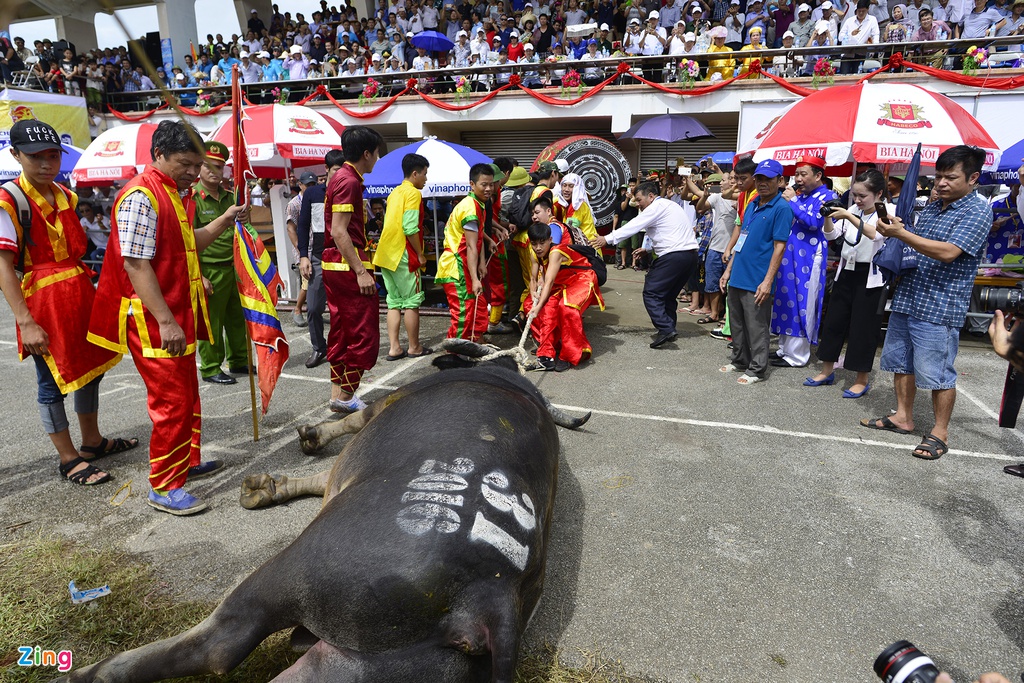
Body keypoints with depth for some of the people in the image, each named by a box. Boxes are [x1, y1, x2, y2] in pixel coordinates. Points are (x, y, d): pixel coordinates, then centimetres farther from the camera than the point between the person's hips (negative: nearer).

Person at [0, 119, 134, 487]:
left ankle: (92, 441, 32)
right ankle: (68, 458, 16)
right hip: (43, 301, -7)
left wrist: (90, 292, 15)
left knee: (90, 367, 16)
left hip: (81, 295, 7)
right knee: (53, 382, 3)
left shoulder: (66, 196, 10)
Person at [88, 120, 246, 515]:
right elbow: (135, 264, -22)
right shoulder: (141, 197, -16)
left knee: (187, 394, 19)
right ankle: (164, 488, 8)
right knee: (172, 401, -5)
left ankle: (188, 462, 34)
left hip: (180, 313, 10)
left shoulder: (176, 194, 14)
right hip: (155, 320, -10)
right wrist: (166, 321, -25)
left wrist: (224, 222, 8)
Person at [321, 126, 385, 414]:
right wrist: (360, 271, -23)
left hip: (333, 264, 10)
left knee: (341, 331, 14)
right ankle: (346, 397, 2)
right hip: (348, 264, -10)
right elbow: (339, 231, -21)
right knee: (364, 335, -4)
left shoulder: (341, 177, 17)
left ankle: (339, 393, 21)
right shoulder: (349, 181, -13)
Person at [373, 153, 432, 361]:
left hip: (385, 254, 8)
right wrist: (420, 254, -10)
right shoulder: (413, 193, -8)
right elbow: (410, 228, -18)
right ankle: (415, 347, 9)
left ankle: (394, 348, 9)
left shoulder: (395, 192, 18)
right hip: (403, 254, -8)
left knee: (395, 302, 10)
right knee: (412, 301, 1)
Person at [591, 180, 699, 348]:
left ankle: (665, 329, -15)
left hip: (673, 256, -10)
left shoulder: (657, 207, -6)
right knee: (668, 294, 18)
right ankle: (669, 330, 20)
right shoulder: (669, 205, 23)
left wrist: (607, 239, -13)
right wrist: (648, 248, 21)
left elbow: (633, 226, -13)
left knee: (651, 292, -7)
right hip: (691, 253, 10)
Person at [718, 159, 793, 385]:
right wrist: (728, 270, 16)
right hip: (737, 277, 8)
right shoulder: (752, 205, 14)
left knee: (756, 328, 1)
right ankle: (739, 361, 31)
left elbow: (779, 246, -14)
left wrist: (768, 281, -19)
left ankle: (757, 369, 13)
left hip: (757, 281, -8)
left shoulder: (782, 208, -9)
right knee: (736, 324, 16)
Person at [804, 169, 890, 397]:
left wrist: (849, 216, -33)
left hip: (870, 278, -5)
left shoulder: (889, 211, -8)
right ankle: (827, 371, 23)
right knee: (833, 322, 9)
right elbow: (831, 235, 2)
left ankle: (862, 380, 13)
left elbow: (877, 234, -27)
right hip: (846, 273, 6)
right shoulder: (852, 210, 7)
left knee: (863, 329, 0)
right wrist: (828, 216, -16)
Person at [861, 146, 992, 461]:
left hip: (939, 307, -8)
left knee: (936, 372, -1)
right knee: (901, 362, 15)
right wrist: (895, 229, 3)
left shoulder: (978, 210, -10)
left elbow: (948, 252, -23)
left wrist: (901, 233, -24)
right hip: (907, 298, 8)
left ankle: (940, 432, 14)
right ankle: (903, 417, 29)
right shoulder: (932, 207, 14)